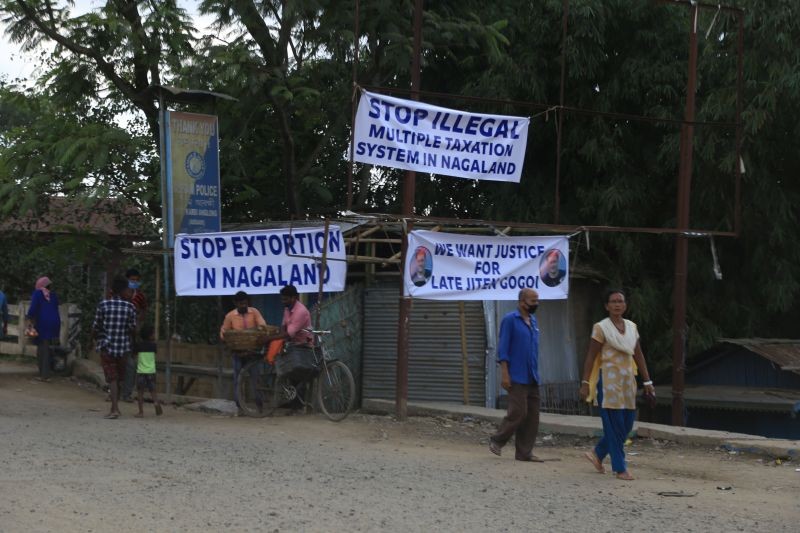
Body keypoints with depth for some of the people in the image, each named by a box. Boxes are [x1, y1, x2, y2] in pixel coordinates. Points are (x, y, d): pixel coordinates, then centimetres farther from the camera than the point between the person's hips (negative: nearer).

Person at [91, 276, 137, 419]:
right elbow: (133, 329, -4)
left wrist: (94, 338, 16)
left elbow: (96, 326, -3)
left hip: (107, 346, -1)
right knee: (119, 378, 16)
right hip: (124, 347, 1)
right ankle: (115, 406, 26)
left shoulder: (103, 305, -6)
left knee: (112, 379, -3)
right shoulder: (130, 307, -3)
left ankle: (115, 409, -15)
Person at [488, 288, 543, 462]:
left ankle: (524, 452, 9)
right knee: (518, 413, -10)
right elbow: (503, 348, -11)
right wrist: (505, 374, -17)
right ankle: (497, 441, 10)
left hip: (532, 378, 7)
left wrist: (536, 373, 17)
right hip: (517, 378, -7)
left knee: (532, 415, 4)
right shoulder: (510, 320, -7)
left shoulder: (533, 321, 16)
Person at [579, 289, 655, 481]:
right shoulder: (601, 328, -6)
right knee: (615, 425, -4)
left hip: (627, 379, 6)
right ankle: (620, 468, 2)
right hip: (609, 379, -6)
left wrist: (647, 381, 11)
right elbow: (591, 357, -8)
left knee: (627, 424, 7)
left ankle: (597, 454, 25)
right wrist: (585, 383, -13)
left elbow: (638, 356, 14)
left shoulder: (632, 327, 11)